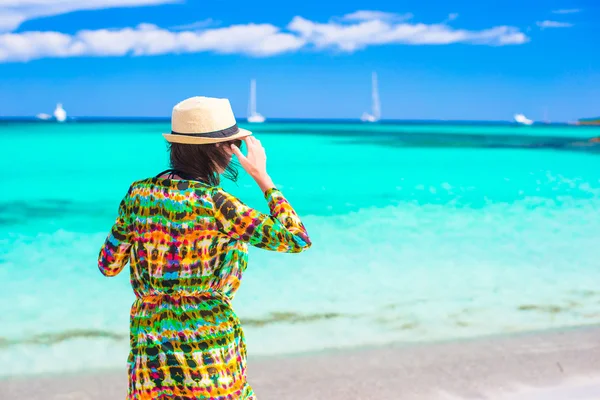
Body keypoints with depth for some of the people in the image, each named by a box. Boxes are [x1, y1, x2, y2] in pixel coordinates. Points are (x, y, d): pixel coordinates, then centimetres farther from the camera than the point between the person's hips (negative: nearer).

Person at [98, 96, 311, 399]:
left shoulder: (140, 193, -2)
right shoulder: (214, 203, -16)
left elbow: (107, 265, 6)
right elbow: (297, 239, -12)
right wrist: (262, 177, -5)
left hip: (148, 344, 5)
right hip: (208, 340, -4)